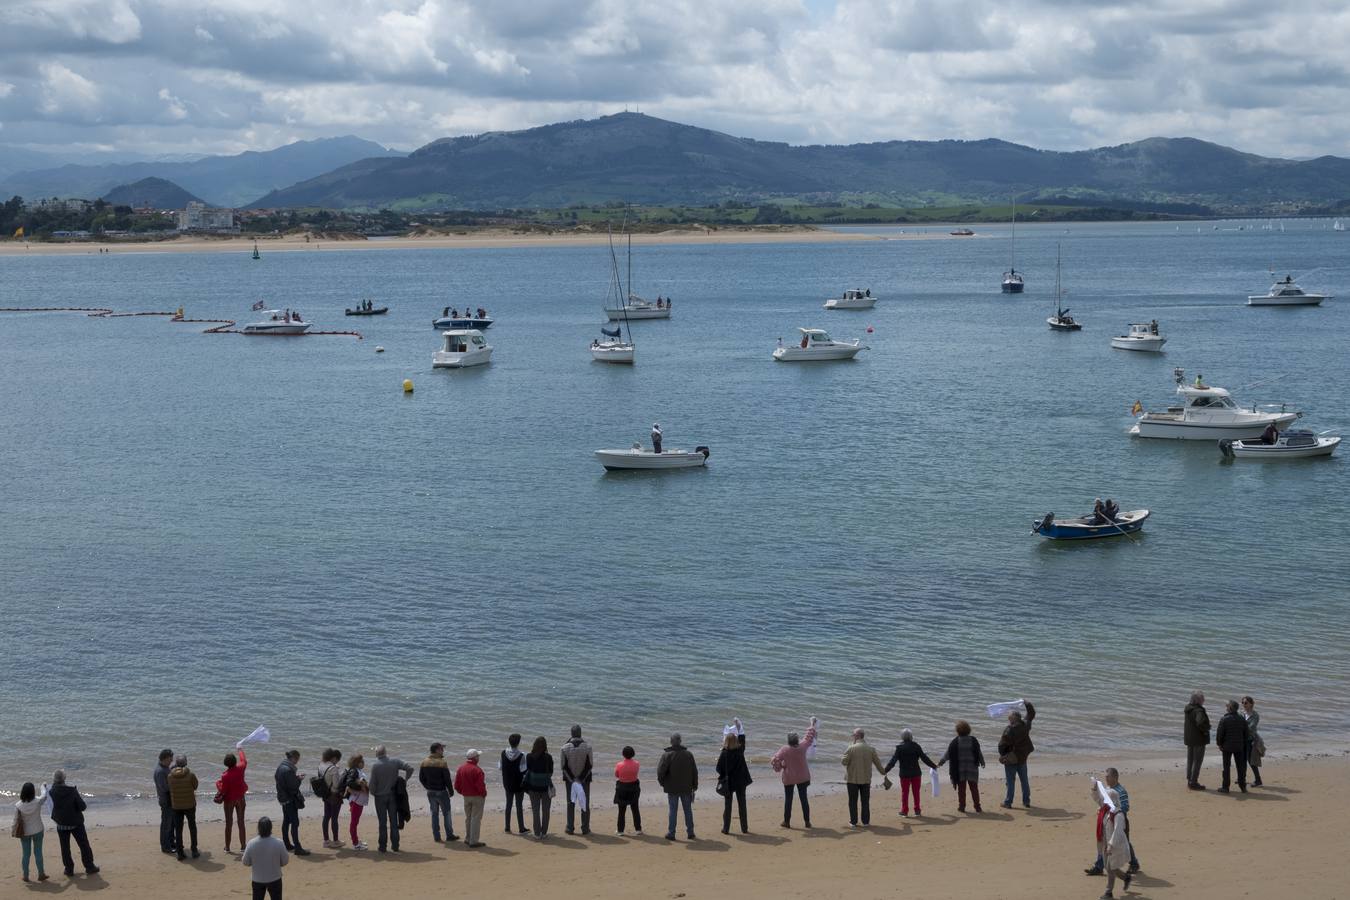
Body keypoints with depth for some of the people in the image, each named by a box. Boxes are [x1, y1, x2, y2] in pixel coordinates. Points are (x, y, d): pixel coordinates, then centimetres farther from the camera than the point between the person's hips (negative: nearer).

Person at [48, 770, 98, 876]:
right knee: (84, 845, 10)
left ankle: (69, 868, 16)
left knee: (65, 847, 14)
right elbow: (82, 806, -19)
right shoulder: (72, 790, -20)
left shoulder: (52, 792, -15)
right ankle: (89, 867, 15)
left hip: (61, 823, 1)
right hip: (76, 822, -1)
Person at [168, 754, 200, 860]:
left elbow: (169, 789, 0)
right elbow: (195, 786, -3)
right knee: (192, 828, 15)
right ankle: (194, 851, 15)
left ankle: (180, 853, 9)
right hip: (190, 805, -1)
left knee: (178, 830, 9)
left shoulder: (170, 776, -9)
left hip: (176, 806, 1)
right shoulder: (190, 775, -15)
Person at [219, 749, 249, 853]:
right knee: (241, 823, 8)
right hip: (240, 799, 3)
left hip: (229, 800, -3)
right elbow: (244, 761, 11)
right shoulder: (240, 769, -12)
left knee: (229, 823, 8)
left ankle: (227, 847, 15)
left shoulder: (225, 775, -22)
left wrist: (218, 784, 3)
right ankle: (243, 846, 9)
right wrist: (240, 750, 27)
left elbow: (223, 790, -16)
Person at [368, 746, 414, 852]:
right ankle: (395, 846, 12)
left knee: (382, 823, 6)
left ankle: (382, 847, 7)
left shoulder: (375, 766, -14)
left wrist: (373, 793, 6)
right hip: (393, 796, 2)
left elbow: (372, 784, -13)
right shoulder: (395, 761, -6)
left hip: (380, 797, -2)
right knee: (394, 821, 11)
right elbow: (409, 768, -11)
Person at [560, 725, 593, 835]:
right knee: (585, 803, 8)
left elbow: (564, 766, -5)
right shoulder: (587, 747, -9)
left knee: (570, 804, 10)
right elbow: (590, 764, -5)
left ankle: (570, 828, 10)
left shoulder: (565, 747, -8)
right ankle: (585, 828, 9)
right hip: (585, 779, 0)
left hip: (569, 779, 1)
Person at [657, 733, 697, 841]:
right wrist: (695, 785, 14)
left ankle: (671, 833, 5)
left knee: (673, 810, 3)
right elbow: (695, 771, 5)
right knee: (688, 810, 11)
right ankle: (690, 833, 14)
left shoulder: (667, 755, -12)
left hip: (672, 788, -3)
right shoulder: (688, 754, 0)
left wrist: (662, 782, 2)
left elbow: (660, 771, -16)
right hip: (686, 788, 3)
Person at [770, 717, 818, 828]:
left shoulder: (785, 749, -17)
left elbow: (775, 760, -22)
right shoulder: (802, 747, -11)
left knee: (788, 799, 8)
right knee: (804, 798, 8)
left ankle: (787, 821, 12)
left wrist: (779, 768, -1)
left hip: (788, 778, -2)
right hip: (802, 777, 2)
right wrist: (812, 725, 19)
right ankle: (807, 821, 10)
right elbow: (810, 737, 5)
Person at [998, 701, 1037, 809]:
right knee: (1024, 780, 16)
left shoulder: (1009, 730, -23)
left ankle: (1008, 802, 6)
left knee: (1010, 781, 2)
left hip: (1011, 759, -5)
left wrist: (1002, 755, 0)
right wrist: (1027, 704, 25)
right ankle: (1026, 801, 22)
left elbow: (1002, 744, -17)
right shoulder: (1025, 725, -6)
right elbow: (1031, 714, 13)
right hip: (1022, 758, 5)